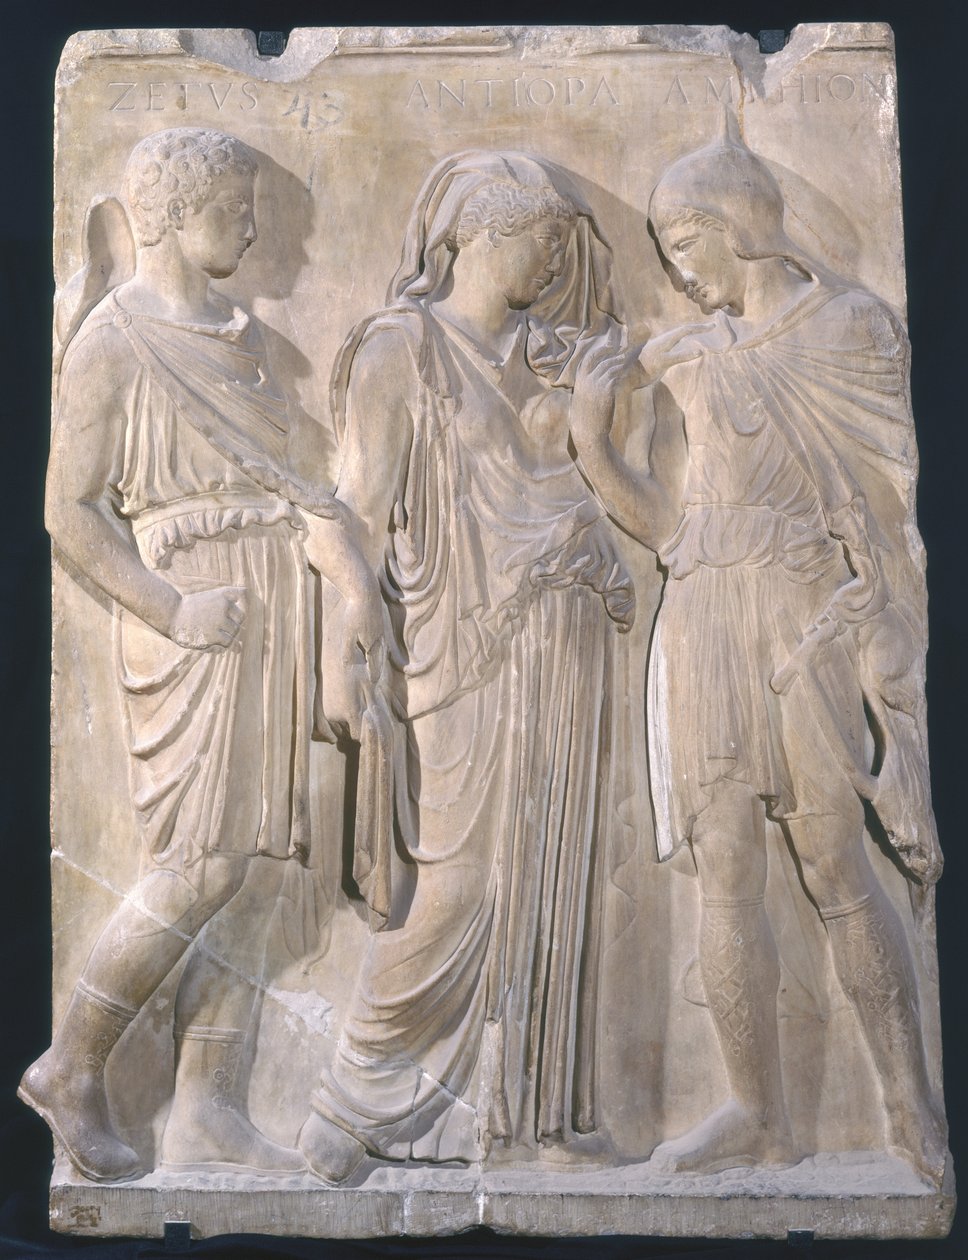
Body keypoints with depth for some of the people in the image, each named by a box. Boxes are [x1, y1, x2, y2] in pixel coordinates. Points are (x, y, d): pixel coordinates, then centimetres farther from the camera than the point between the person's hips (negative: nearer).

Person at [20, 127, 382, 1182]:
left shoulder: (238, 334, 17)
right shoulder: (112, 341, -6)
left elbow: (284, 472, 9)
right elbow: (69, 509, -10)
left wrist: (351, 569, -6)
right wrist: (173, 611, -18)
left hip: (273, 621, 7)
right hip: (191, 625, -7)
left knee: (256, 873, 5)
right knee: (198, 871, -11)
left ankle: (205, 1113, 13)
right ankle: (69, 1069, 11)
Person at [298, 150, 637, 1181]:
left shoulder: (543, 353, 16)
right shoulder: (403, 347, -3)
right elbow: (365, 506, -8)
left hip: (562, 646, 6)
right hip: (468, 644, -6)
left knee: (547, 870, 8)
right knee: (454, 876, -5)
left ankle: (524, 1094, 20)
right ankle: (359, 1099, 11)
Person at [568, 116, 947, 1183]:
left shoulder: (852, 327, 0)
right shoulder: (695, 356, 16)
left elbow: (886, 504, -4)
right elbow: (674, 523, 11)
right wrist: (593, 443, -2)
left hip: (807, 626, -5)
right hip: (704, 632, 5)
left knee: (835, 870, 0)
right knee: (723, 880, 5)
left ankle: (912, 1106, 16)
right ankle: (758, 1115, 17)